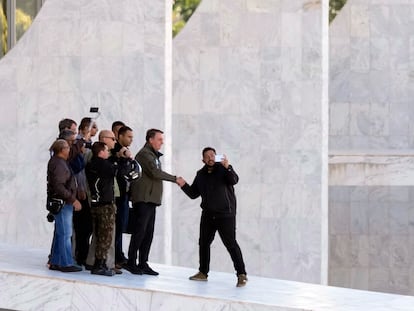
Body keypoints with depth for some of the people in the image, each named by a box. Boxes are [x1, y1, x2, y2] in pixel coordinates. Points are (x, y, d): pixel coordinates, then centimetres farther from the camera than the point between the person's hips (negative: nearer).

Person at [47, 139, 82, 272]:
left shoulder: (57, 162, 14)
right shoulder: (59, 164, -18)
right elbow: (58, 186, -24)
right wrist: (73, 200, -21)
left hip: (64, 203, 10)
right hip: (62, 202, -10)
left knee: (59, 234, 14)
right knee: (65, 234, -6)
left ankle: (55, 262, 20)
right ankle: (66, 263, -4)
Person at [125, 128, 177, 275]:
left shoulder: (154, 155, 23)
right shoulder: (144, 154, -8)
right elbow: (155, 173, -16)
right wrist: (174, 179, -9)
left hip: (151, 200, 9)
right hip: (143, 199, -9)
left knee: (148, 233, 7)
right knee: (140, 231, -9)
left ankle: (143, 263, 9)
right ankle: (131, 262, -5)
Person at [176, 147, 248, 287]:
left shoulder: (223, 169, -5)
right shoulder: (201, 174, 12)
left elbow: (234, 180, -24)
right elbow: (193, 194, 14)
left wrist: (227, 168, -41)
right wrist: (184, 185, -3)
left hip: (225, 215, -6)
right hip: (208, 215, 6)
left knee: (231, 244, -11)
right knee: (203, 243, 11)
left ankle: (241, 275, -10)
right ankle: (203, 272, 24)